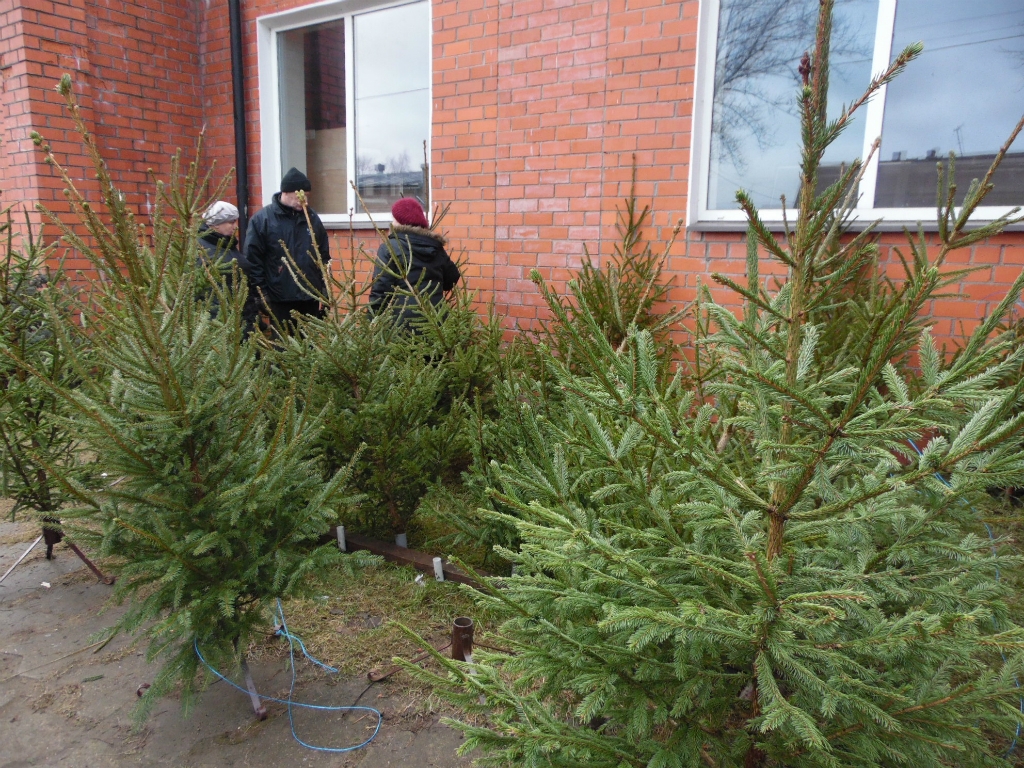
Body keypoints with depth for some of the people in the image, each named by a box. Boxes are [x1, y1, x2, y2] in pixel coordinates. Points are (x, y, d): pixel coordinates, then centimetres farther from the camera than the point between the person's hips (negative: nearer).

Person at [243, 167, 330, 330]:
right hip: (280, 301, -4)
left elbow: (324, 257, 12)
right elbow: (253, 260, -5)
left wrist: (324, 291, 7)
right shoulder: (262, 219, -4)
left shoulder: (312, 218, 9)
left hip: (312, 299, 4)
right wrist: (263, 294, -8)